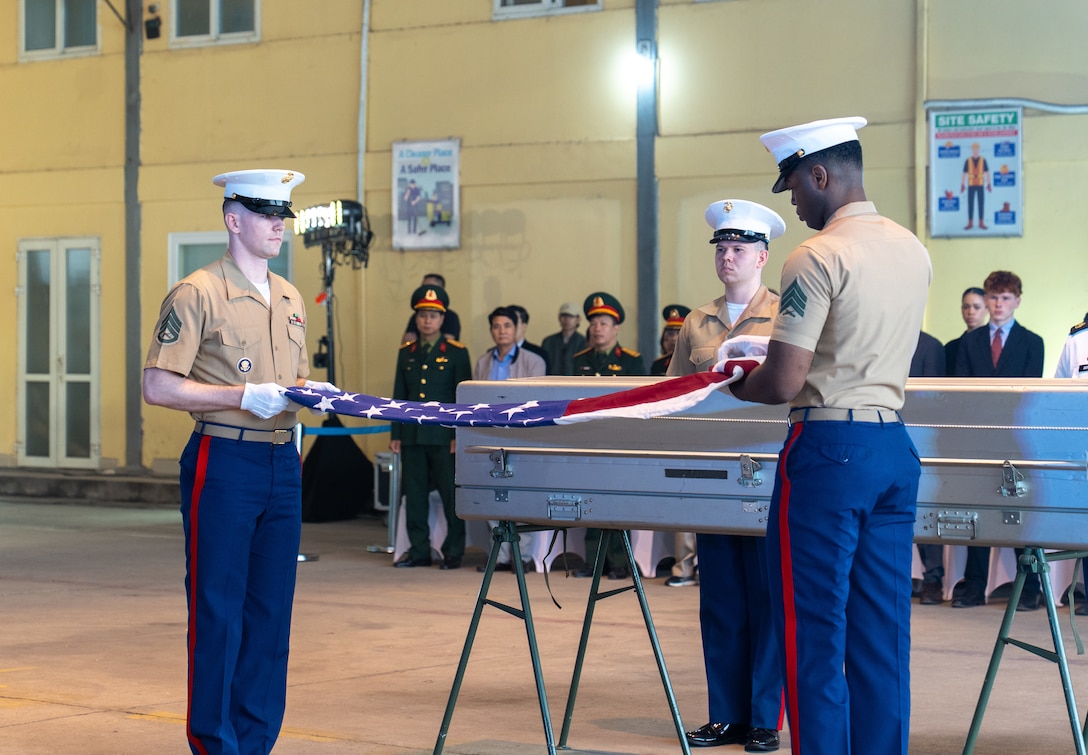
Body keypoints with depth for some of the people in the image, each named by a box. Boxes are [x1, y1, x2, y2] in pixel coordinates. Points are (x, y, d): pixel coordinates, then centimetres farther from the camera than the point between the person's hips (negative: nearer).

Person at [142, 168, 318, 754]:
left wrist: (313, 393, 3)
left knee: (272, 608, 9)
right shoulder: (196, 294, -7)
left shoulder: (290, 299, 15)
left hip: (283, 464, 7)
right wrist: (244, 396, -18)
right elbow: (157, 386, -12)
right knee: (217, 609, -2)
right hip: (223, 465, -7)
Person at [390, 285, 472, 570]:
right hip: (412, 436, 4)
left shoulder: (457, 353, 2)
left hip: (444, 436, -4)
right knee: (414, 495, 5)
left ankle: (454, 552, 5)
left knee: (451, 495, -2)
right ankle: (418, 551, 13)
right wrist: (395, 434, 9)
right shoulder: (406, 353, 13)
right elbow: (399, 396, 15)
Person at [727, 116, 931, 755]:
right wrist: (764, 368, 26)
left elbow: (783, 383, -18)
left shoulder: (818, 258, -15)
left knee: (813, 631, 0)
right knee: (885, 630, 11)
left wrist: (738, 384, 3)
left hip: (829, 448, -8)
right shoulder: (914, 250, 10)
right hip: (896, 445, 8)